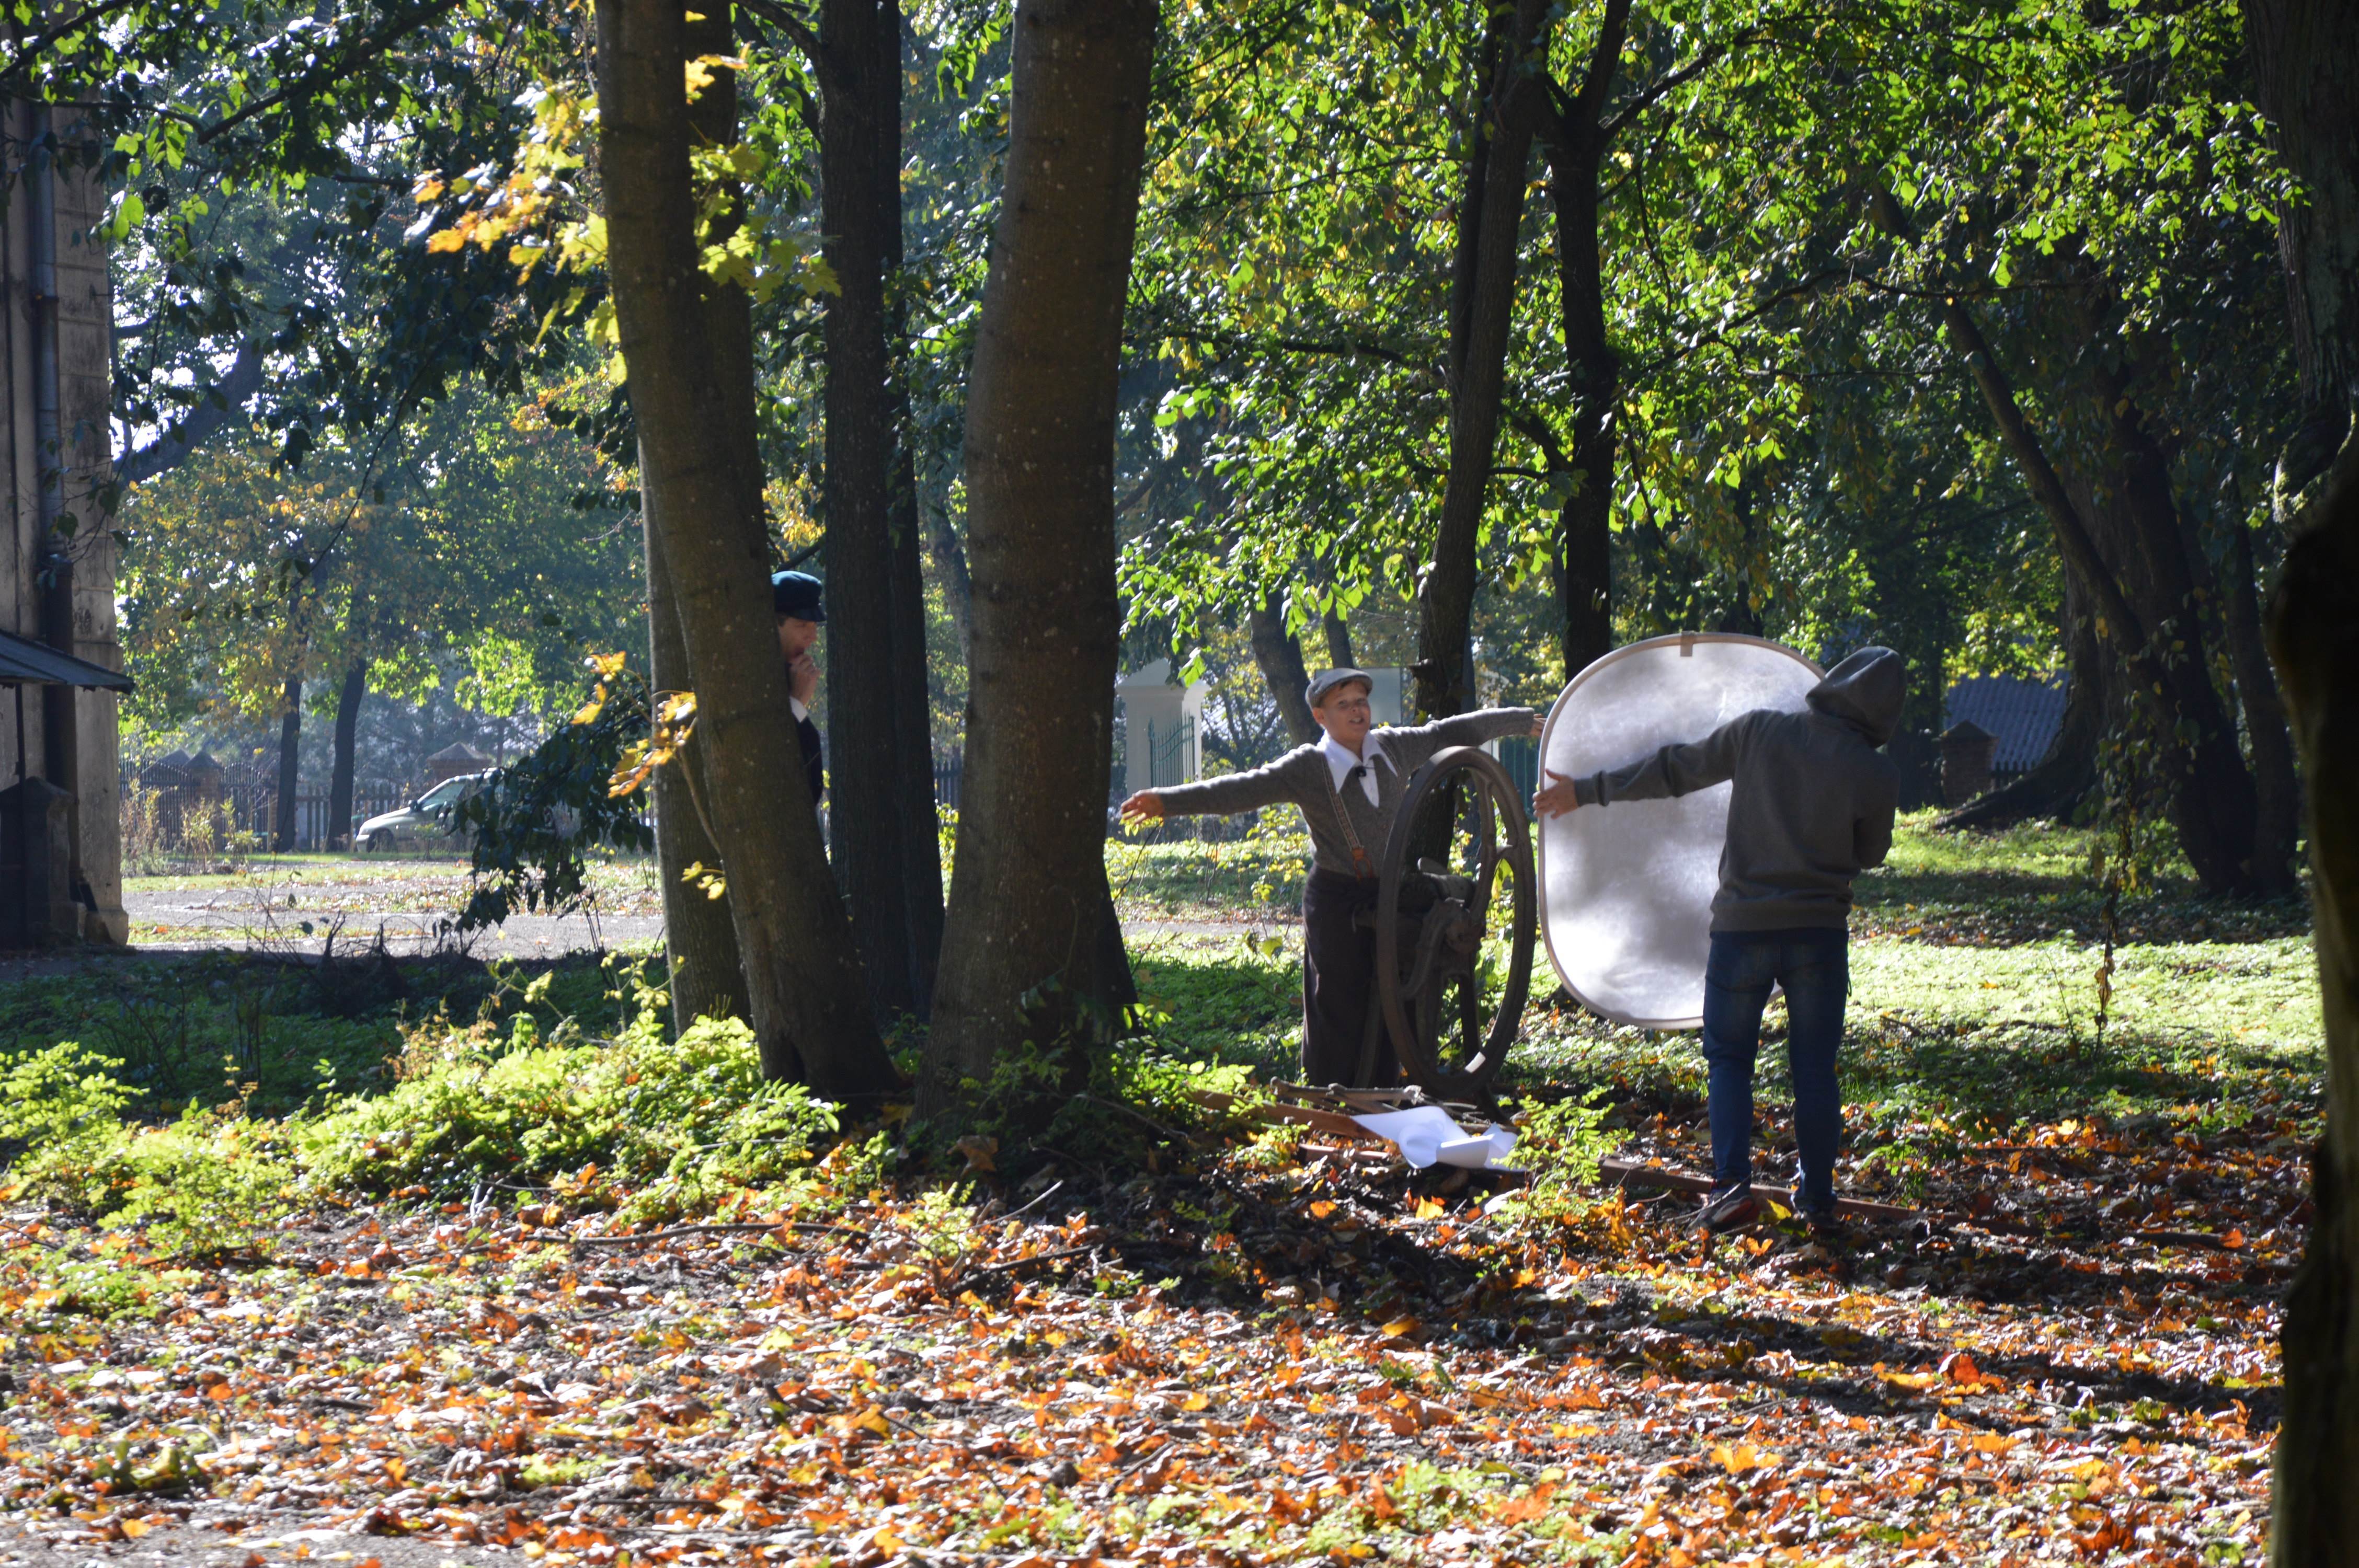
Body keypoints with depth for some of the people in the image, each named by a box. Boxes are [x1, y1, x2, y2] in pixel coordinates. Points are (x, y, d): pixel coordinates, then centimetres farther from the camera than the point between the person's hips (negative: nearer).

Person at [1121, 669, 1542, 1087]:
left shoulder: (1395, 748, 3)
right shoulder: (1307, 768, -12)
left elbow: (1452, 732, 17)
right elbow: (1246, 789, -23)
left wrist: (1520, 721, 30)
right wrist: (1170, 801, -36)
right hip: (1336, 899, -5)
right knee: (1338, 1003, -5)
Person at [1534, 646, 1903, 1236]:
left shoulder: (1760, 731, -4)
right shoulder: (1876, 774, -5)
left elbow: (1675, 770, 5)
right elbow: (1869, 854, 10)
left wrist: (1588, 791, 17)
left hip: (1743, 925, 0)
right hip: (1820, 930, 0)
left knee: (1728, 1057, 11)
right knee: (1814, 1067, 10)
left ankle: (1732, 1182, -6)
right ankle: (1820, 1202, 12)